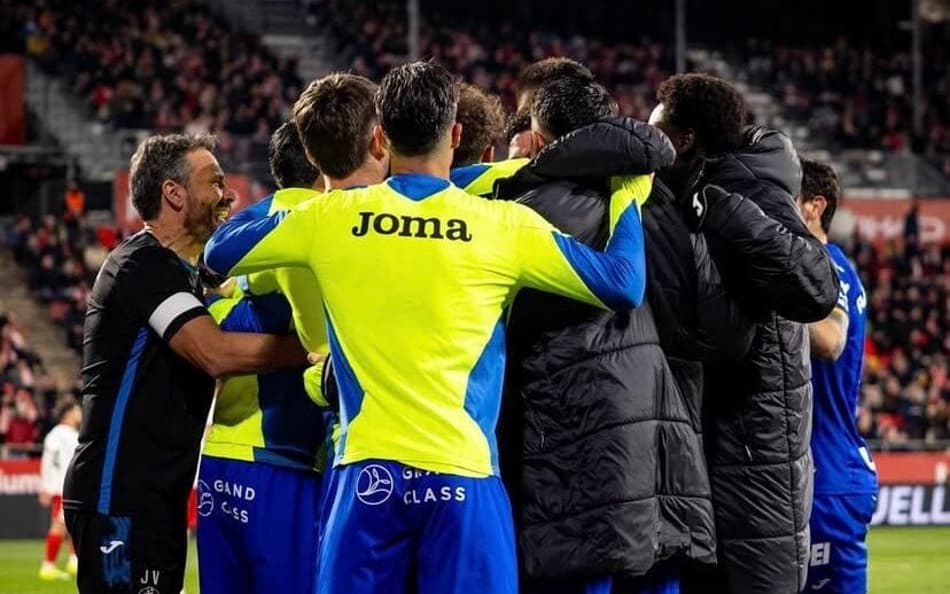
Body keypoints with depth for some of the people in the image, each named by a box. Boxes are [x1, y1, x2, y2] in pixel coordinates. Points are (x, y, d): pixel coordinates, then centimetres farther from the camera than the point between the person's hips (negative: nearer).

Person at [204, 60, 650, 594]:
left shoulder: (332, 217, 4)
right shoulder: (505, 226, -2)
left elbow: (220, 253, 18)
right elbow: (624, 285, 1)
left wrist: (281, 204, 34)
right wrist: (627, 195, 17)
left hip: (367, 473, 2)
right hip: (463, 475, -2)